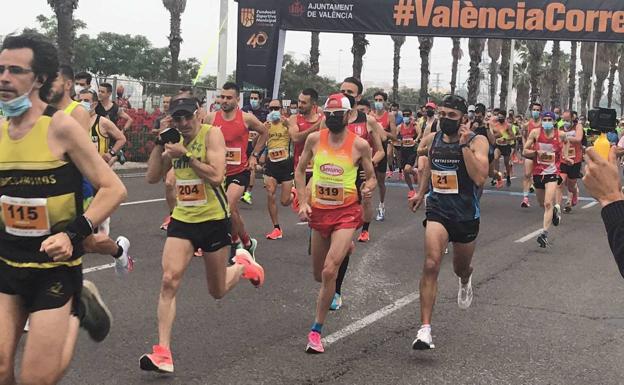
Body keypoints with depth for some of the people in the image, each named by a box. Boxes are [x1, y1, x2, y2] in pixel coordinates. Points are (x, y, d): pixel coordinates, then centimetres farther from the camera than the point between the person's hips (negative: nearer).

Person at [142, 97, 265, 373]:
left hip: (213, 220, -4)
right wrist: (160, 144, -7)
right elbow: (152, 178, 2)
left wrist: (185, 154, -24)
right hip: (182, 220, 4)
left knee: (218, 291, 12)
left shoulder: (212, 134, -13)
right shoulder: (174, 141, 5)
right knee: (169, 281, -14)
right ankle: (163, 353, -12)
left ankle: (243, 264, 46)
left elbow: (217, 176, -24)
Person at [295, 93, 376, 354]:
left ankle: (316, 330, -5)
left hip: (346, 213, -4)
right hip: (319, 212, 4)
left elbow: (371, 177, 5)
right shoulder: (314, 139, -1)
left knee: (329, 272, -18)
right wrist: (303, 202, 0)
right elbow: (300, 170, 10)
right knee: (319, 275, 15)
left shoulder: (359, 145, -6)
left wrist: (369, 188, -18)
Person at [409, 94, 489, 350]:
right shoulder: (432, 139, 1)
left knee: (461, 267, 20)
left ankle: (465, 281, 61)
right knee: (431, 265, -18)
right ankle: (425, 329, -18)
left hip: (466, 214, -1)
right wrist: (421, 192, 25)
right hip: (437, 210, 1)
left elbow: (480, 178, -26)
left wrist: (464, 145, -27)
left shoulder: (477, 142, -12)